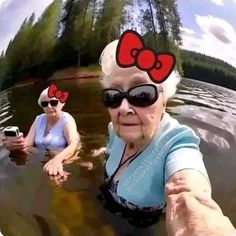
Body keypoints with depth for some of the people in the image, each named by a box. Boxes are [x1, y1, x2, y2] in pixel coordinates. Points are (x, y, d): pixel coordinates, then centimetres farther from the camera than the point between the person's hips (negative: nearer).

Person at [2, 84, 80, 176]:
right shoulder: (39, 119, 8)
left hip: (63, 163, -5)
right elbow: (28, 143, -3)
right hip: (40, 161, 6)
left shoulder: (67, 120, -9)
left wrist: (58, 159, -48)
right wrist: (16, 144, -28)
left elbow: (74, 145, -27)